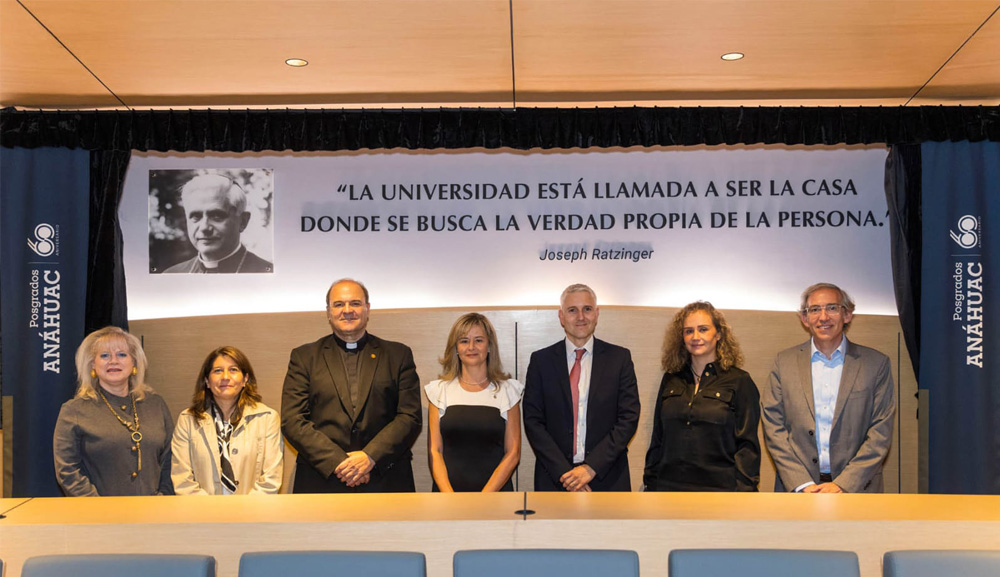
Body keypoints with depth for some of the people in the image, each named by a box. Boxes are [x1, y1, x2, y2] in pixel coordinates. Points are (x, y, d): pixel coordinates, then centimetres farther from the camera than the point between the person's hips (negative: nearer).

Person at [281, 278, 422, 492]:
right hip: (321, 481, 0)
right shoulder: (304, 357, 9)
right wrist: (337, 461, -11)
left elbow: (410, 417, 1)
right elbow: (292, 420, 0)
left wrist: (371, 457, -12)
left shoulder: (398, 355, 9)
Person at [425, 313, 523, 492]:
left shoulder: (508, 390, 5)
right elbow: (434, 452, 4)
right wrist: (450, 499, -9)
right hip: (447, 490, 1)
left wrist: (483, 500, -9)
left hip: (495, 492, -1)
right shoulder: (439, 390, 7)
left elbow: (513, 453, 2)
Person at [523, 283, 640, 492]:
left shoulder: (619, 358, 3)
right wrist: (564, 472, -11)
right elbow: (532, 421, 0)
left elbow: (629, 418, -2)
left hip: (607, 479, 0)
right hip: (554, 479, 0)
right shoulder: (541, 360, 4)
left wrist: (591, 467, -11)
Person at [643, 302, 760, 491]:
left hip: (719, 489, -3)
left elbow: (748, 446, -3)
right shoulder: (670, 380, 11)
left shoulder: (739, 381, 0)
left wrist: (742, 494, -11)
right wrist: (650, 485, 9)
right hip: (668, 488, 3)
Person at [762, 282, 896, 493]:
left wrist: (843, 484, -8)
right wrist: (803, 485, -7)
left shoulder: (875, 363, 5)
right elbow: (774, 428, 2)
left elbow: (881, 432, 1)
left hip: (856, 489, 0)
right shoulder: (784, 362, 7)